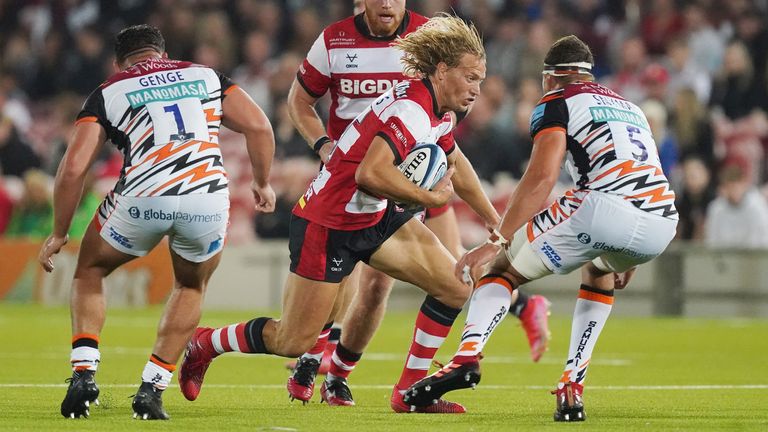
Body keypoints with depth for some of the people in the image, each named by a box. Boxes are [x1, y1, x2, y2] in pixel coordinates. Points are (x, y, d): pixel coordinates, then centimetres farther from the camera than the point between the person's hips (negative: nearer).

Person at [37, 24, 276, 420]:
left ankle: (83, 372, 9)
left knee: (90, 272, 26)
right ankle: (152, 388, 20)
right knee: (191, 286, 30)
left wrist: (59, 235, 18)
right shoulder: (206, 76, 24)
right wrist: (262, 183, 29)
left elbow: (73, 168, 8)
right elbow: (259, 126, 15)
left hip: (143, 198, -1)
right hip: (207, 200, 1)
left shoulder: (107, 94, 18)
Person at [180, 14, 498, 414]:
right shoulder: (412, 109, -27)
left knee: (455, 287, -1)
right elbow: (370, 174, -40)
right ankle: (204, 345, 22)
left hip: (374, 217, 9)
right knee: (293, 343, -2)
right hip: (326, 226, -9)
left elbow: (456, 165, 23)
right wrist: (430, 197, -27)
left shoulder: (437, 111, 4)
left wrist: (496, 223, 27)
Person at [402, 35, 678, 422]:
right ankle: (572, 389, 23)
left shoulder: (557, 104, 12)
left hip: (607, 208, -6)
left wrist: (497, 242, -7)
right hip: (662, 226, 6)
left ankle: (467, 355, -16)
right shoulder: (628, 107, 34)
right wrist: (627, 257, 55)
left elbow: (542, 178, -4)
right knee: (599, 272, 37)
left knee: (506, 268, 10)